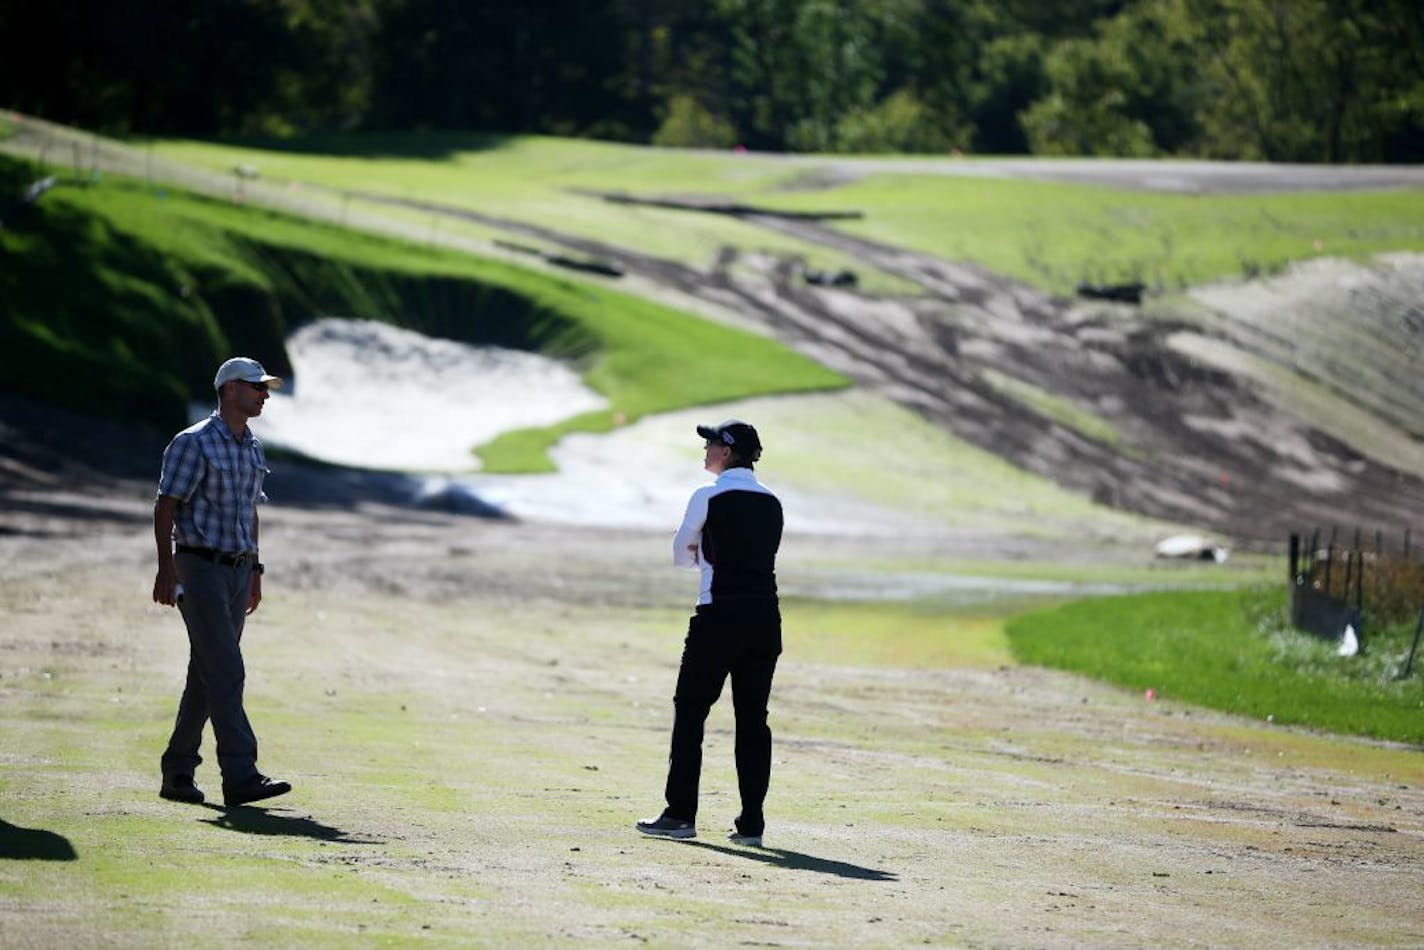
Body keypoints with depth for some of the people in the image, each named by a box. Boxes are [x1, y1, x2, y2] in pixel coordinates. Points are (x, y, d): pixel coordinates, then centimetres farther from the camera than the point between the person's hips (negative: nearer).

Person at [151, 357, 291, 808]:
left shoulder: (253, 449, 15)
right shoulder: (194, 443, -10)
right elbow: (165, 506, -12)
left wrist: (254, 572, 23)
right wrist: (166, 570, -20)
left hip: (238, 571, 8)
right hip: (199, 568, -8)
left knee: (207, 675, 10)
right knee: (225, 671, -15)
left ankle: (177, 773, 17)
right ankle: (240, 776, -20)